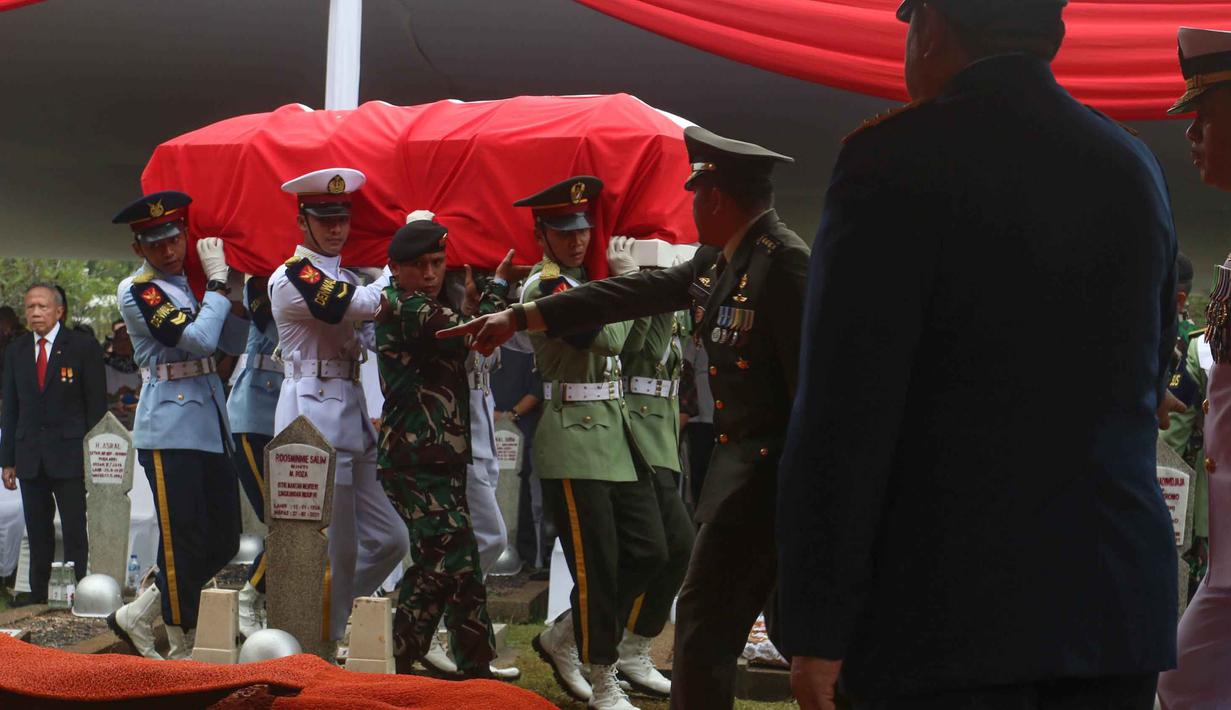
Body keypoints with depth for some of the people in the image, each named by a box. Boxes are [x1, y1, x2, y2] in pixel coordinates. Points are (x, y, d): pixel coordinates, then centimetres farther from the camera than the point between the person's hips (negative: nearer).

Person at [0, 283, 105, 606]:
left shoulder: (84, 347, -1)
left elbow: (96, 405, -2)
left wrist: (92, 455, -7)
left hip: (69, 455, -4)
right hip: (30, 456, 4)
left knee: (74, 529, -3)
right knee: (38, 531, 8)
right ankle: (38, 590, 15)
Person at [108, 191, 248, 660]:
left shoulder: (193, 285, 15)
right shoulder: (138, 291, -9)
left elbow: (233, 341, 14)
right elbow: (199, 338, -20)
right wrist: (217, 280, -12)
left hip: (211, 426, 8)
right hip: (170, 430, -8)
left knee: (223, 541, 8)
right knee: (183, 542, -5)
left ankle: (137, 616, 18)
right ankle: (180, 650, 7)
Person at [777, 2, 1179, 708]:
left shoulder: (896, 158, -9)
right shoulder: (1137, 168, 11)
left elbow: (844, 413, -13)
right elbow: (1145, 390, 15)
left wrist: (817, 631, -9)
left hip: (950, 618, -6)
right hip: (1120, 611, 6)